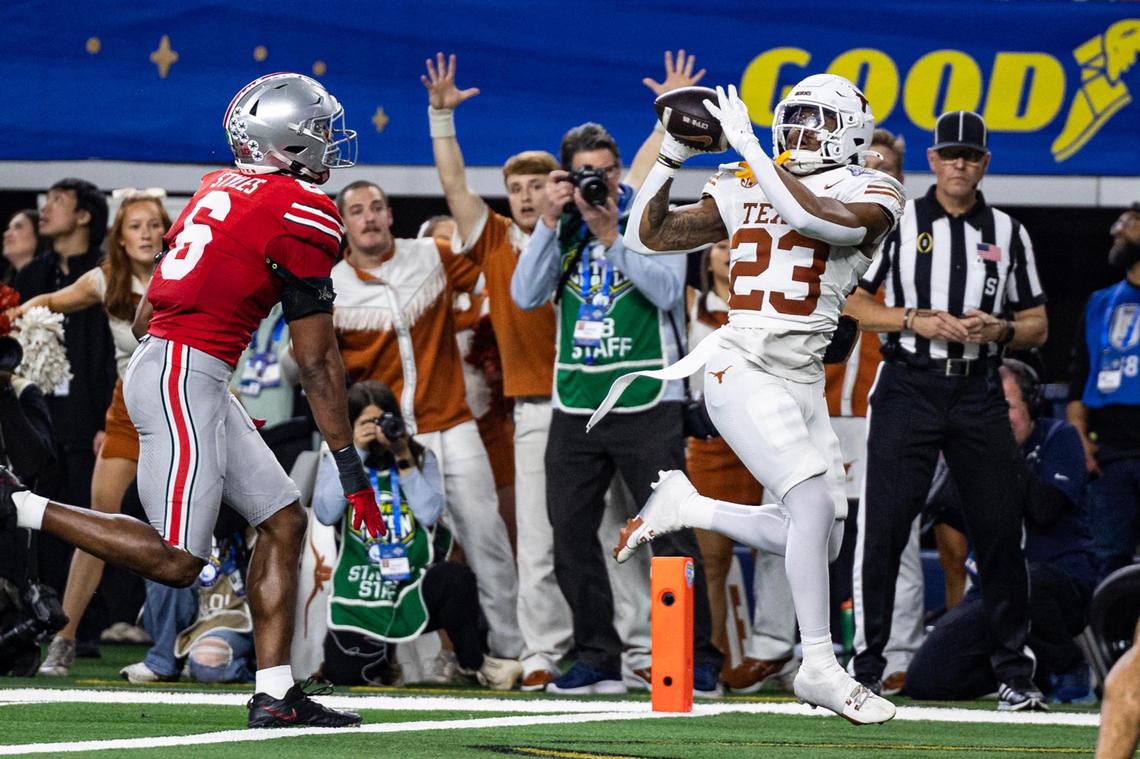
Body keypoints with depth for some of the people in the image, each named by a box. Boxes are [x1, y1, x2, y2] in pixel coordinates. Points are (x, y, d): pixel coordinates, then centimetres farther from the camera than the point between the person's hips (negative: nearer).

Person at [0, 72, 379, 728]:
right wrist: (352, 470, -3)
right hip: (185, 380, -10)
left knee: (284, 521, 10)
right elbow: (318, 361, -8)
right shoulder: (304, 215, -8)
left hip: (155, 360, 10)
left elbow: (146, 316, 20)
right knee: (176, 561, -10)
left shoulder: (218, 188, 16)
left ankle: (275, 693, 7)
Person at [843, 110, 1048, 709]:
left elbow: (1037, 326, 15)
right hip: (908, 389, -2)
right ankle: (864, 668, -1)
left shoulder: (1008, 234, 12)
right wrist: (915, 320, -12)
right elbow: (848, 302, 2)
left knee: (1000, 532, 1)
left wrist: (1000, 330, -7)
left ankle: (1015, 673, 9)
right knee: (883, 527, -8)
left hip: (979, 395, 2)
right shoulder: (896, 222, 5)